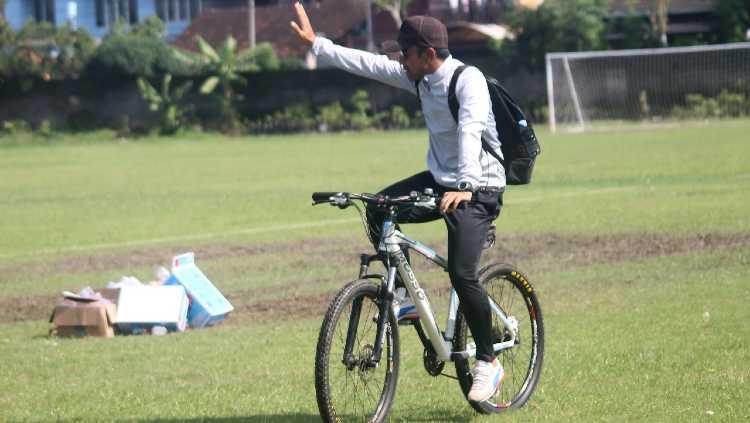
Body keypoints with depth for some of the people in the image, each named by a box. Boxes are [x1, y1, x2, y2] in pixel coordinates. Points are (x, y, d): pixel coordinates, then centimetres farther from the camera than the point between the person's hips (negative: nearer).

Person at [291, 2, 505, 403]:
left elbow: (471, 131, -37)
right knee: (377, 210, -8)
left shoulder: (468, 80, -23)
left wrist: (465, 186, -51)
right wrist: (315, 44, 14)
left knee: (462, 274, -19)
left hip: (478, 189, -8)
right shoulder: (418, 78, 2)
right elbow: (367, 64, 11)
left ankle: (488, 364, -5)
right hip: (440, 180, 8)